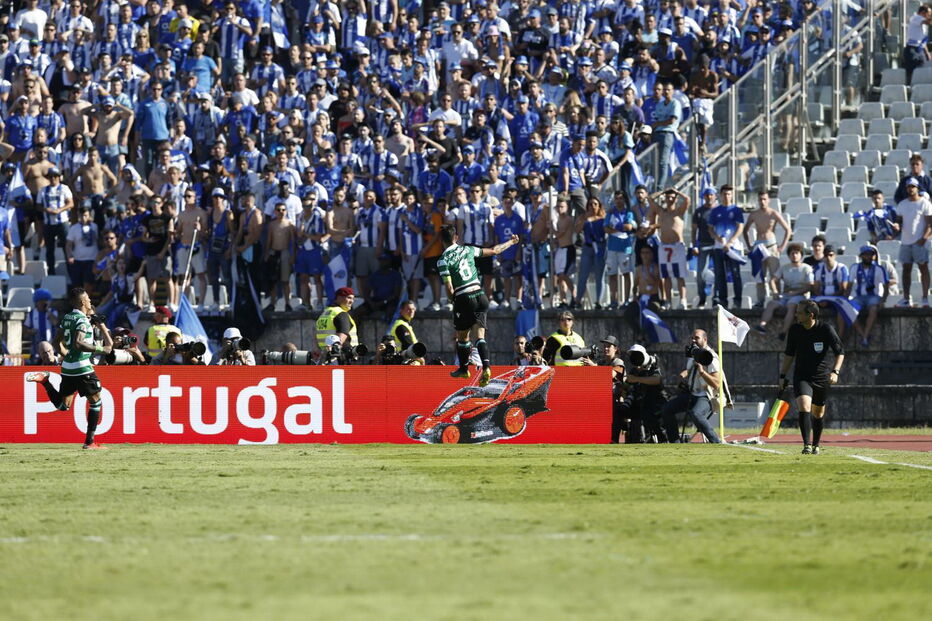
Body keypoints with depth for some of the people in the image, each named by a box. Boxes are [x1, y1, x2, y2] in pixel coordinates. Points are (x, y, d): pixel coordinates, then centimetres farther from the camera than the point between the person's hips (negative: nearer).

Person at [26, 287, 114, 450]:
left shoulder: (67, 318, 12)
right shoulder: (82, 320, -14)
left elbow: (58, 341, 19)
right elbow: (78, 343, -26)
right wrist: (100, 349, -22)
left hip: (67, 367, 8)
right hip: (82, 368, -8)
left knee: (62, 405, 19)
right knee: (95, 401, 3)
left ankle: (44, 380, 1)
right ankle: (89, 442, 0)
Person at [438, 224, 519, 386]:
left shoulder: (443, 261, -8)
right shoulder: (467, 250, 5)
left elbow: (450, 289, -12)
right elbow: (494, 251, 17)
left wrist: (451, 299, 11)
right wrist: (511, 242, 33)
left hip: (463, 299, -4)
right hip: (479, 296, 4)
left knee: (462, 336, 16)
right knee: (480, 336, -1)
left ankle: (464, 369, 31)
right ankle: (486, 367, -21)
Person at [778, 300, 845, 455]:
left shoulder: (826, 329, -11)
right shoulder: (794, 330, -2)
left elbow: (840, 352, -9)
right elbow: (789, 354, 10)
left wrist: (835, 371, -23)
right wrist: (783, 376, 9)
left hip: (822, 377, -1)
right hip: (802, 376, 1)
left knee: (818, 414, 11)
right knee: (804, 408, -21)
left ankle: (815, 445, 32)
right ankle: (807, 445, -21)